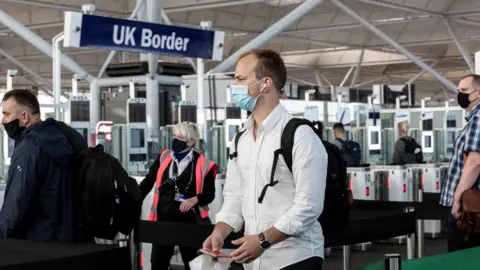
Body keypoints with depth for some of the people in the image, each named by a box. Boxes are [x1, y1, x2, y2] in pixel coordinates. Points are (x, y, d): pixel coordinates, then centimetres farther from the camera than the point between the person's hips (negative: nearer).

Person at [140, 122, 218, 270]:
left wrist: (195, 199, -24)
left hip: (189, 221, -3)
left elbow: (210, 194, -5)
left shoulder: (203, 164, -7)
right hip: (164, 219, 3)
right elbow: (148, 181, 8)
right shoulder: (164, 158, 5)